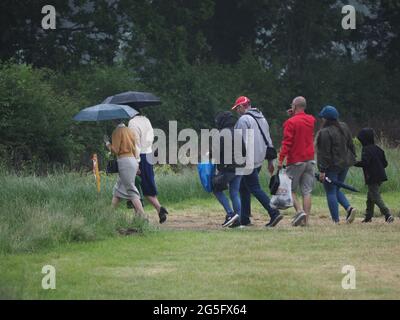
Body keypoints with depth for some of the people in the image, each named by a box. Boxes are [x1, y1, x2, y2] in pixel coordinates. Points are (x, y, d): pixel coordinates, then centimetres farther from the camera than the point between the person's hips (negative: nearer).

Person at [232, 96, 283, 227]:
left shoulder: (243, 119, -12)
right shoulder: (262, 118, 15)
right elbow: (268, 141, 17)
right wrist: (270, 161, 20)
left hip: (248, 161, -9)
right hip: (259, 160, 9)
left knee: (255, 189, -8)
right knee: (244, 188, 16)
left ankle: (274, 213, -18)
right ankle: (244, 219, 17)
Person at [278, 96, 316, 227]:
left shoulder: (291, 122, -11)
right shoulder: (311, 120, 8)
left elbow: (287, 142, -16)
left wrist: (281, 159, -15)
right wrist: (294, 117, 17)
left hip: (295, 160, -5)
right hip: (310, 160, 5)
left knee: (290, 189, 4)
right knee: (307, 191, 4)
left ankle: (300, 211, -15)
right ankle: (305, 219, 0)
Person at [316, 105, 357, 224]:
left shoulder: (325, 133, -18)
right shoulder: (344, 127, 5)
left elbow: (324, 153, -19)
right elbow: (351, 145, 13)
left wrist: (322, 170, -16)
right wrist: (352, 159, 23)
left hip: (331, 166, -8)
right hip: (344, 164, 8)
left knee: (330, 193, 2)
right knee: (336, 190, 21)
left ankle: (336, 220, -1)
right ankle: (349, 208, -1)